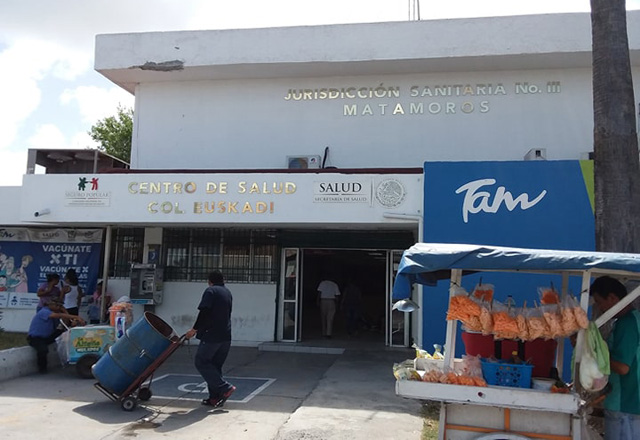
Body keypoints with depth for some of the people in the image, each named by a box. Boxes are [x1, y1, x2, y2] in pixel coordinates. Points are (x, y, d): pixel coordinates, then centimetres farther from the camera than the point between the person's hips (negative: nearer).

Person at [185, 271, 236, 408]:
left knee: (201, 362, 2)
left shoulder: (210, 291, -5)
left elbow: (204, 311, -17)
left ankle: (225, 387, -6)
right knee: (216, 365, 14)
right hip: (226, 336, 8)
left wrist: (195, 329, -10)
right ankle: (215, 397, 12)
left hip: (212, 335, -8)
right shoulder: (228, 293, 18)